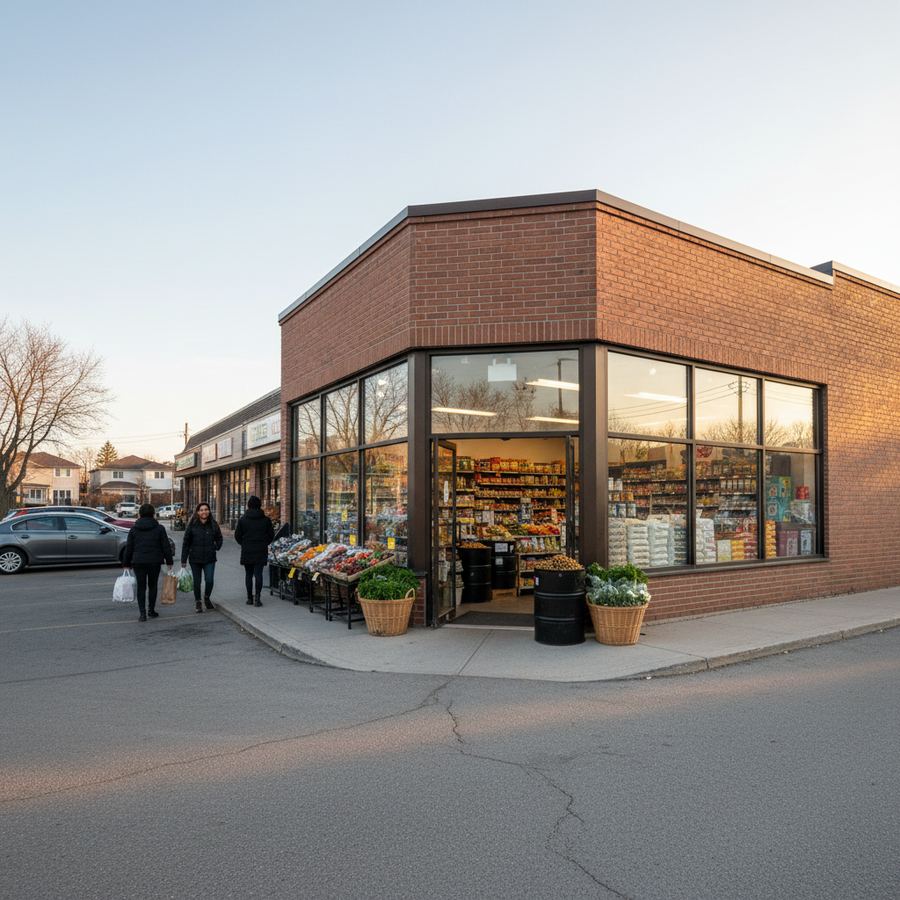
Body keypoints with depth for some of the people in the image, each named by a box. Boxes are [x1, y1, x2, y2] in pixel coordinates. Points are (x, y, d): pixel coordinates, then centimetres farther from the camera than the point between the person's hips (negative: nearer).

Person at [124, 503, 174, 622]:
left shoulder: (134, 529, 2)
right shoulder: (159, 528, -1)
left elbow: (129, 548, 5)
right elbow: (166, 546, -1)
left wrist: (127, 563, 13)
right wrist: (169, 562, 6)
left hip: (138, 562, 0)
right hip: (155, 562, 0)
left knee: (141, 587, 5)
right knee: (152, 586, 14)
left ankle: (142, 613, -2)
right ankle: (151, 610, 20)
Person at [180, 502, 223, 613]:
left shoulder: (213, 524, 1)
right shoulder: (192, 525, -5)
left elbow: (219, 538, 18)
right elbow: (186, 543, -2)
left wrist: (216, 547, 4)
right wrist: (183, 560, -4)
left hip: (209, 558, 1)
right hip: (195, 558, -1)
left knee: (209, 580, -8)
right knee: (197, 582, 7)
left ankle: (207, 598, 20)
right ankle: (197, 602, 27)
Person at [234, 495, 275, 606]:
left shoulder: (243, 519, -2)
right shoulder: (266, 519, -1)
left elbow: (237, 535, 2)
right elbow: (271, 535, 4)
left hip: (247, 551, 0)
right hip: (261, 551, 0)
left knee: (248, 574, 10)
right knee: (258, 574, -1)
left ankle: (250, 598, 13)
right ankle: (257, 597, -11)